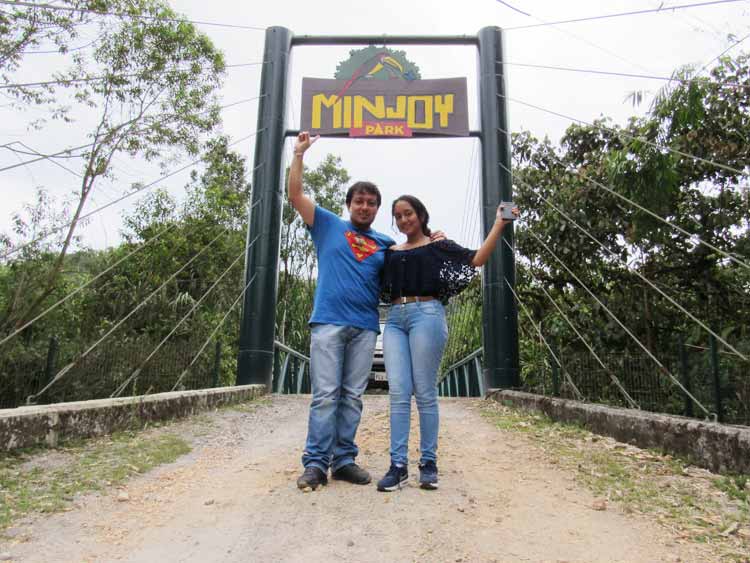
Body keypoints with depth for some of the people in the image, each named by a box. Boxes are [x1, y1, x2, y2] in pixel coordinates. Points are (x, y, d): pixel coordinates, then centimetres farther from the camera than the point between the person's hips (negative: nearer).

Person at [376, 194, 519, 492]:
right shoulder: (391, 252, 22)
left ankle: (428, 463, 9)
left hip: (426, 315, -4)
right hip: (395, 319, 4)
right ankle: (398, 464, 0)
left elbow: (476, 259, 1)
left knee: (425, 393, -2)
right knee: (398, 393, -3)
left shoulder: (438, 246, 11)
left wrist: (499, 223, -4)